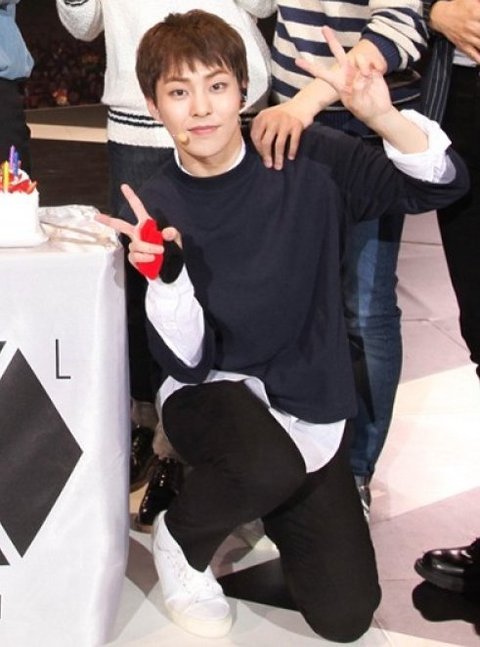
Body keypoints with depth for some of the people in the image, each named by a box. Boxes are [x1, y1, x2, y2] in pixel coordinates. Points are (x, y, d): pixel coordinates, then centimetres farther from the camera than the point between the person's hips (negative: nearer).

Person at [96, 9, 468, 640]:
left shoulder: (306, 158, -10)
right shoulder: (155, 209, -10)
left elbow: (443, 182, -13)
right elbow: (188, 360, -13)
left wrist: (382, 115, -31)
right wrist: (164, 273, -32)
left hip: (308, 402, 3)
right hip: (211, 391, -2)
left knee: (345, 616, -2)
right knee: (271, 465, -39)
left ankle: (257, 498, 25)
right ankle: (180, 541, -4)